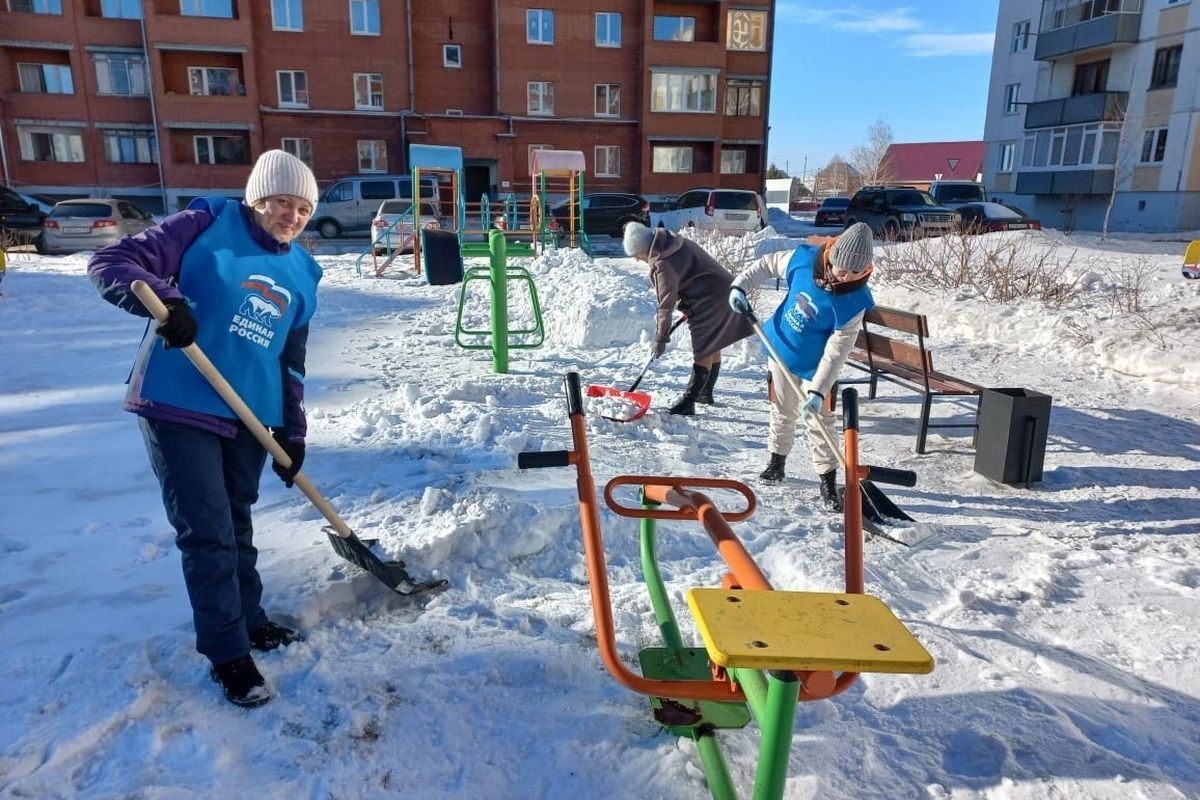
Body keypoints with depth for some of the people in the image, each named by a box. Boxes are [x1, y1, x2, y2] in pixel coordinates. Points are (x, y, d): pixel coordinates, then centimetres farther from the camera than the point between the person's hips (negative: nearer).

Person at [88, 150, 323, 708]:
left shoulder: (302, 274, 9)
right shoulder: (208, 224, -7)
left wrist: (292, 432, 8)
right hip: (179, 407, -5)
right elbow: (110, 263, -12)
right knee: (207, 534, -2)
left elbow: (291, 362, 12)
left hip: (251, 416, 5)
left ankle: (249, 620, 35)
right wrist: (165, 301, -31)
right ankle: (228, 653, 13)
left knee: (235, 523, 19)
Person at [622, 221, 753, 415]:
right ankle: (706, 394, 31)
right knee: (712, 348, 18)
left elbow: (666, 303, -18)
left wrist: (660, 339, -9)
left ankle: (688, 402, -3)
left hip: (711, 301, -10)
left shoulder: (664, 264, -23)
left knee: (704, 352, -7)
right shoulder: (673, 243, 6)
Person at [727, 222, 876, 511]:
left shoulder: (854, 301, -27)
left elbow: (837, 350, -27)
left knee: (818, 421, -1)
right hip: (781, 350, 4)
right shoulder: (803, 259, -19)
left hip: (814, 366, -3)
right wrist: (740, 285, -11)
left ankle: (828, 480, 13)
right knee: (783, 412, 19)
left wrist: (818, 390, -30)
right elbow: (768, 264, 1)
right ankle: (777, 461, 37)